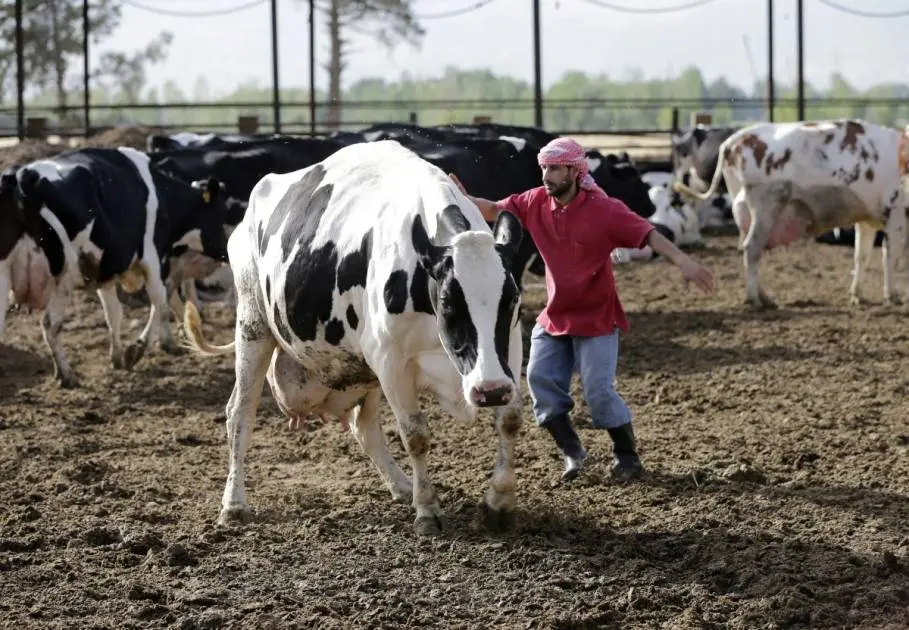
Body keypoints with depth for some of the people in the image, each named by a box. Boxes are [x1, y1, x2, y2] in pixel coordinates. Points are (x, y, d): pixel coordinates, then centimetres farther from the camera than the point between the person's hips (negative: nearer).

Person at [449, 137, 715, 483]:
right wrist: (465, 200, -16)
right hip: (554, 317, 6)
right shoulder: (535, 202, -4)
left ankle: (627, 455, 12)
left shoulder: (604, 210, -19)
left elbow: (649, 234, -24)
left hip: (596, 318, -5)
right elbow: (495, 210, 4)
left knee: (599, 390, -8)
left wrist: (684, 262, -36)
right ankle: (571, 452, 16)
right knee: (541, 379, 0)